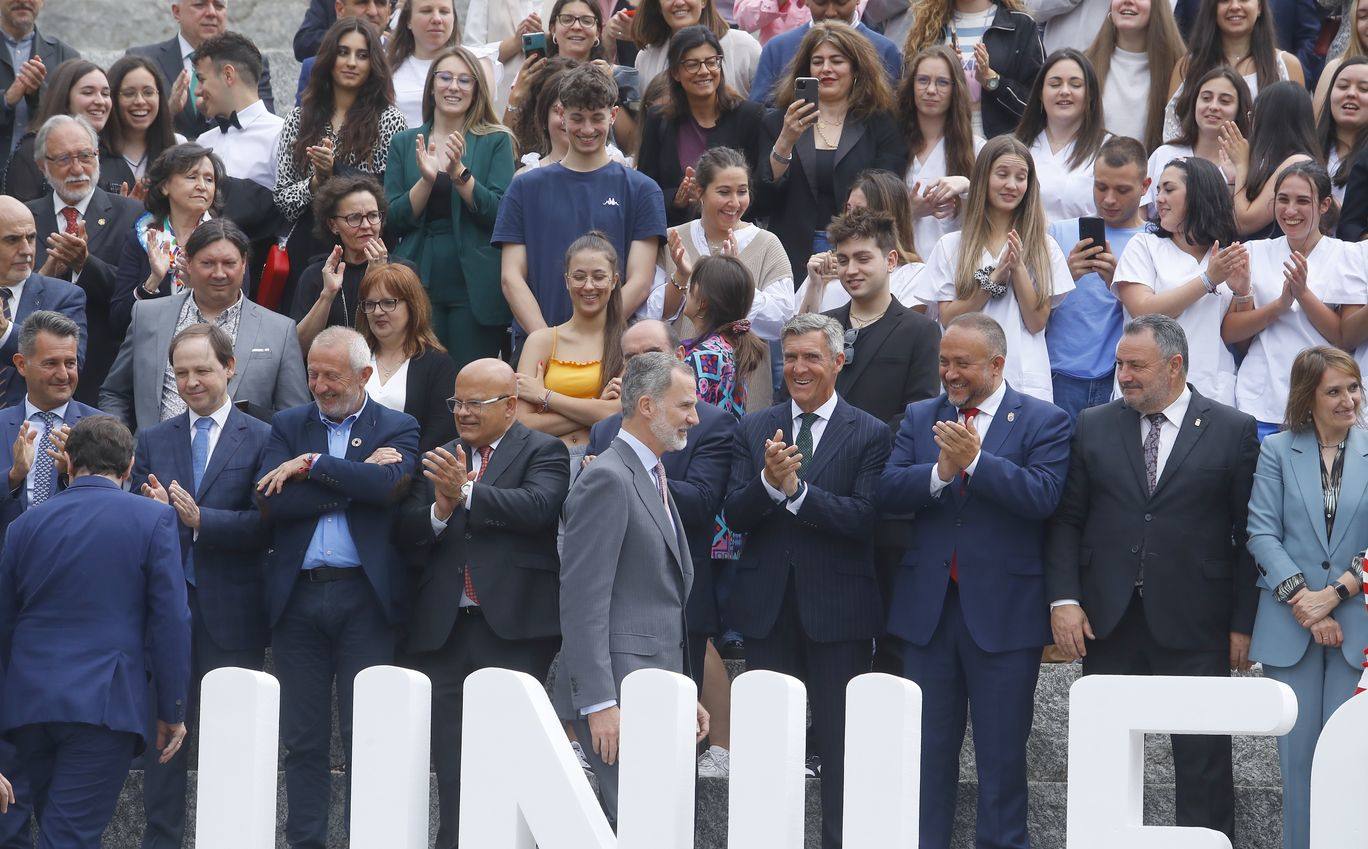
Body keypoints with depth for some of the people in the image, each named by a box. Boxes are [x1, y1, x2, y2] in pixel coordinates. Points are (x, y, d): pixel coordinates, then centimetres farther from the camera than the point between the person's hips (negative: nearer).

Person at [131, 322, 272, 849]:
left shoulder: (261, 440, 1)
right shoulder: (153, 441, 13)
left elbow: (266, 523, -9)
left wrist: (200, 519, -18)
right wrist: (154, 512, -16)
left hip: (230, 612, -3)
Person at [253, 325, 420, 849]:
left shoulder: (398, 429, 6)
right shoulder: (289, 426, 11)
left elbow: (390, 486, -15)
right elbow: (270, 502, -6)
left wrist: (314, 464, -10)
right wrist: (356, 478, -8)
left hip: (365, 597, -2)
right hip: (297, 597, 2)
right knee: (303, 739, 6)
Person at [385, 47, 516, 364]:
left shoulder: (496, 141, 6)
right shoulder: (404, 143, 12)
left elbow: (499, 214, -6)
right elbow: (393, 221, 4)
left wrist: (459, 172, -17)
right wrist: (426, 179, -11)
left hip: (474, 287, -2)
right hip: (419, 282, 2)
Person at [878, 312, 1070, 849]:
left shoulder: (1043, 422, -2)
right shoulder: (920, 418, 10)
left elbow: (1042, 496, -18)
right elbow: (889, 492, -3)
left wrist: (974, 459, -24)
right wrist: (940, 472, -20)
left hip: (1003, 611, -4)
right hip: (929, 605, 4)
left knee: (1002, 749, 4)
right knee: (927, 745, 9)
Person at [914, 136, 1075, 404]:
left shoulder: (1044, 248, 7)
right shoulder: (950, 246, 6)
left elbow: (1037, 322, 1)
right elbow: (948, 319, -1)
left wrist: (1018, 268, -10)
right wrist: (994, 278, -10)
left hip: (1026, 381, 0)